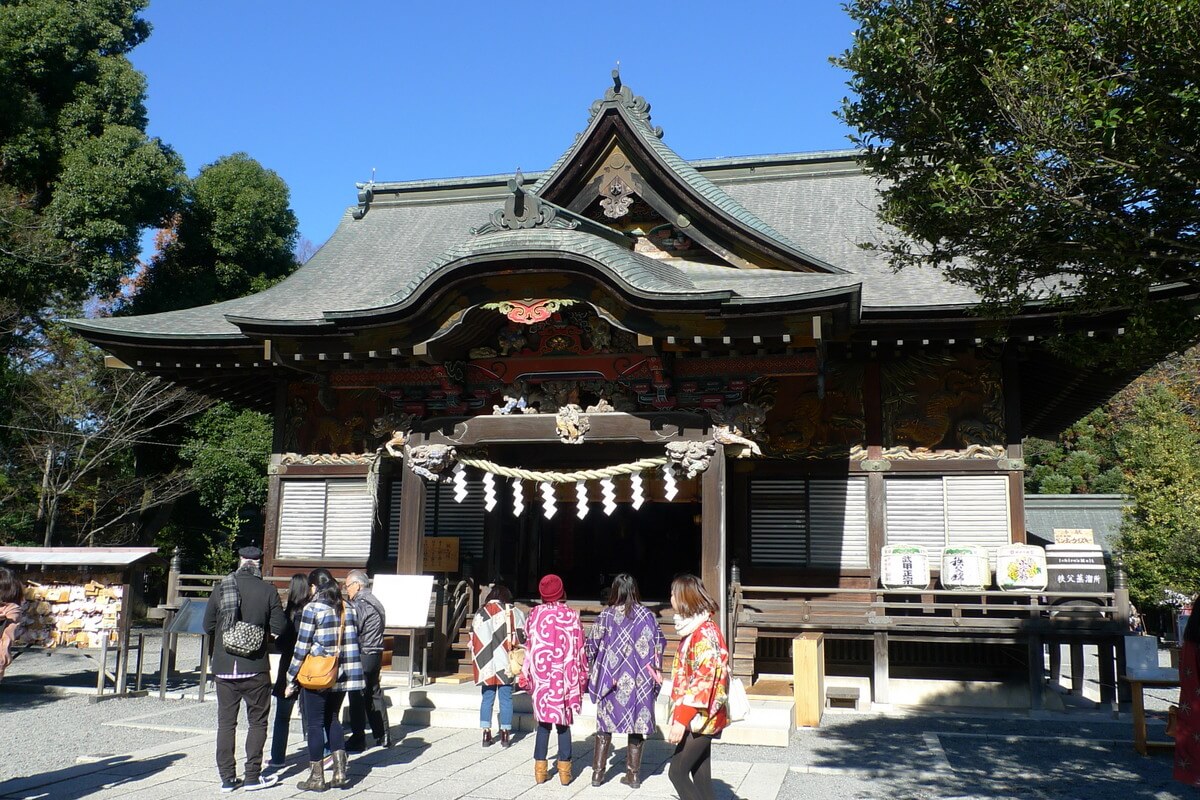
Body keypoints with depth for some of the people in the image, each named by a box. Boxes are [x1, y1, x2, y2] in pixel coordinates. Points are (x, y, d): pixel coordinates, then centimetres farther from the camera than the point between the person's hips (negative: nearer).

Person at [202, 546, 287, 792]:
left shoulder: (220, 588, 0)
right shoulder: (267, 591, -7)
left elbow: (208, 626, 5)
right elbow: (279, 628, -7)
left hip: (223, 668, 3)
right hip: (255, 669, -2)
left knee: (225, 723, 11)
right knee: (257, 722, 9)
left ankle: (227, 778, 14)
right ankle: (253, 776, 9)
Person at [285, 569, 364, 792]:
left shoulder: (313, 608, -11)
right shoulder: (348, 608, 6)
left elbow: (302, 647, -10)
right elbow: (353, 643, 6)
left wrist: (291, 680, -2)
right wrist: (348, 670, 13)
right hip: (342, 676, 6)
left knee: (315, 724, 6)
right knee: (332, 720, 19)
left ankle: (317, 777, 12)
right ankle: (340, 772, 15)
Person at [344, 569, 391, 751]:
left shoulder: (359, 604, -15)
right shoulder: (375, 602, 15)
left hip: (362, 656, -9)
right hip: (376, 654, 9)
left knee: (357, 698, -3)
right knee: (374, 695, 15)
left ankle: (358, 739, 0)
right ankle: (383, 736, 20)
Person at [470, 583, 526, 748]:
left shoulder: (480, 613, 3)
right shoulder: (513, 612, -4)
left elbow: (473, 638, 6)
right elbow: (521, 637, -4)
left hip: (485, 664, 2)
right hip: (505, 664, -2)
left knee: (487, 698, 10)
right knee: (506, 698, 6)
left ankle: (486, 734, 9)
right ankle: (505, 734, 9)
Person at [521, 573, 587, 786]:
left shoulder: (535, 614, -1)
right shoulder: (571, 615, -2)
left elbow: (528, 646, 2)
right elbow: (579, 649, 1)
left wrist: (525, 676, 10)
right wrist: (582, 677, 11)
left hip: (541, 677, 1)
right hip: (565, 678, -1)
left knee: (543, 722, 9)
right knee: (563, 722, 7)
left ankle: (540, 768, 11)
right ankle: (564, 770, 8)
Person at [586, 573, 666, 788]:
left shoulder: (607, 615, -5)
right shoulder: (647, 615, -2)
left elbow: (591, 645, -2)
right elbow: (659, 643, 2)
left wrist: (591, 672, 12)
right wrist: (655, 671, 13)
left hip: (613, 679, -1)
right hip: (641, 680, 1)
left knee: (605, 723, 10)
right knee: (637, 722, 10)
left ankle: (598, 772, 12)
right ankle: (633, 774, 14)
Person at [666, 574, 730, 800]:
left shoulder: (704, 633, -18)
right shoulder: (695, 628, 12)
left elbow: (704, 680, -23)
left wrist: (681, 720, -24)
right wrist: (681, 716, 16)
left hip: (700, 718, -9)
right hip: (698, 718, 9)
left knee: (677, 771, -7)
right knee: (700, 775, 11)